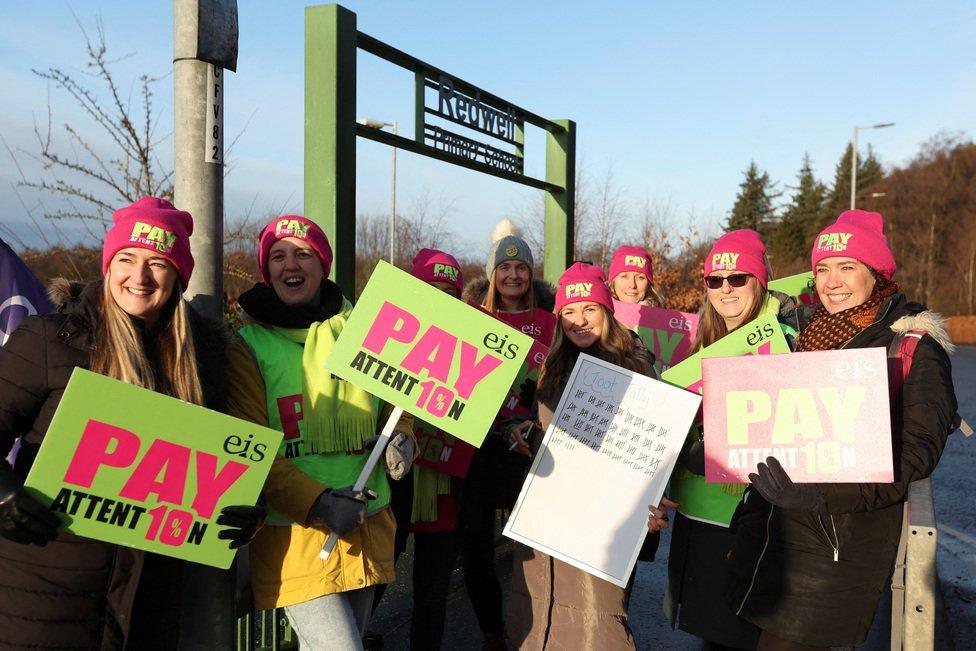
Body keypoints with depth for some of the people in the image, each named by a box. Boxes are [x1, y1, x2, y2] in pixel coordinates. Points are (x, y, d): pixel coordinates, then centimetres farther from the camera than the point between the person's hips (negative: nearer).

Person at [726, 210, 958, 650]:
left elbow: (915, 451, -16)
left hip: (840, 543, -6)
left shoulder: (914, 346, -8)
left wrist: (823, 495, -28)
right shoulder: (806, 330, 10)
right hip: (768, 526, 6)